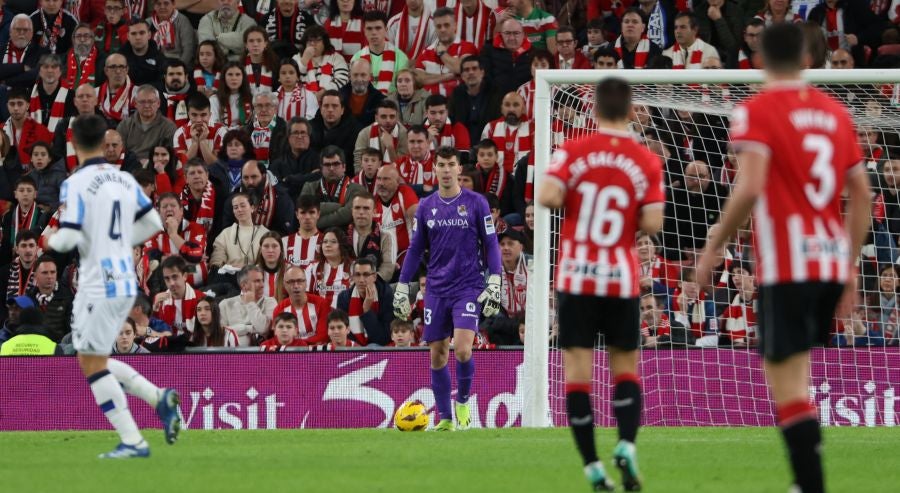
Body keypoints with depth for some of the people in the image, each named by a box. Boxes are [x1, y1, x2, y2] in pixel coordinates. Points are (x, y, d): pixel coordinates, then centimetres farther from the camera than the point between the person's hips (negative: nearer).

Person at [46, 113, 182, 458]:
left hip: (98, 285, -8)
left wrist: (52, 240, 3)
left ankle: (132, 441, -2)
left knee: (93, 364, 1)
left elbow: (67, 238, -19)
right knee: (95, 360, 19)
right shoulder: (125, 180, 9)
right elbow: (153, 223, 16)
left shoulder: (75, 184, -13)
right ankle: (159, 398, 5)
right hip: (125, 283, 8)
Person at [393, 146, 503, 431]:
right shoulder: (426, 207, 7)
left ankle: (463, 401, 7)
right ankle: (445, 418, 11)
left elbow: (491, 245, 1)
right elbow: (415, 249, 14)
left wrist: (494, 284, -8)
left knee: (462, 349, -18)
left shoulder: (476, 203, -1)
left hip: (468, 287, -3)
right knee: (437, 355, 2)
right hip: (436, 290, 3)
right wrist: (402, 288, 10)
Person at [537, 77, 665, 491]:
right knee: (625, 366, 13)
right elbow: (652, 223, -8)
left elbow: (548, 196, -17)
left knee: (578, 369, 2)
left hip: (576, 277, -1)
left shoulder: (573, 151, -4)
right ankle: (626, 445, -9)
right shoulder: (647, 162, -2)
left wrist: (568, 200, 5)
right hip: (621, 281, 1)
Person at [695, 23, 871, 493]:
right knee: (794, 374, 20)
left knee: (786, 381, -6)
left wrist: (714, 248, -7)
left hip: (785, 267, -6)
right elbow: (861, 196, 12)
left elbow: (749, 188, -18)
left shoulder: (756, 110, -5)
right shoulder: (835, 111, 13)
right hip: (832, 262, 6)